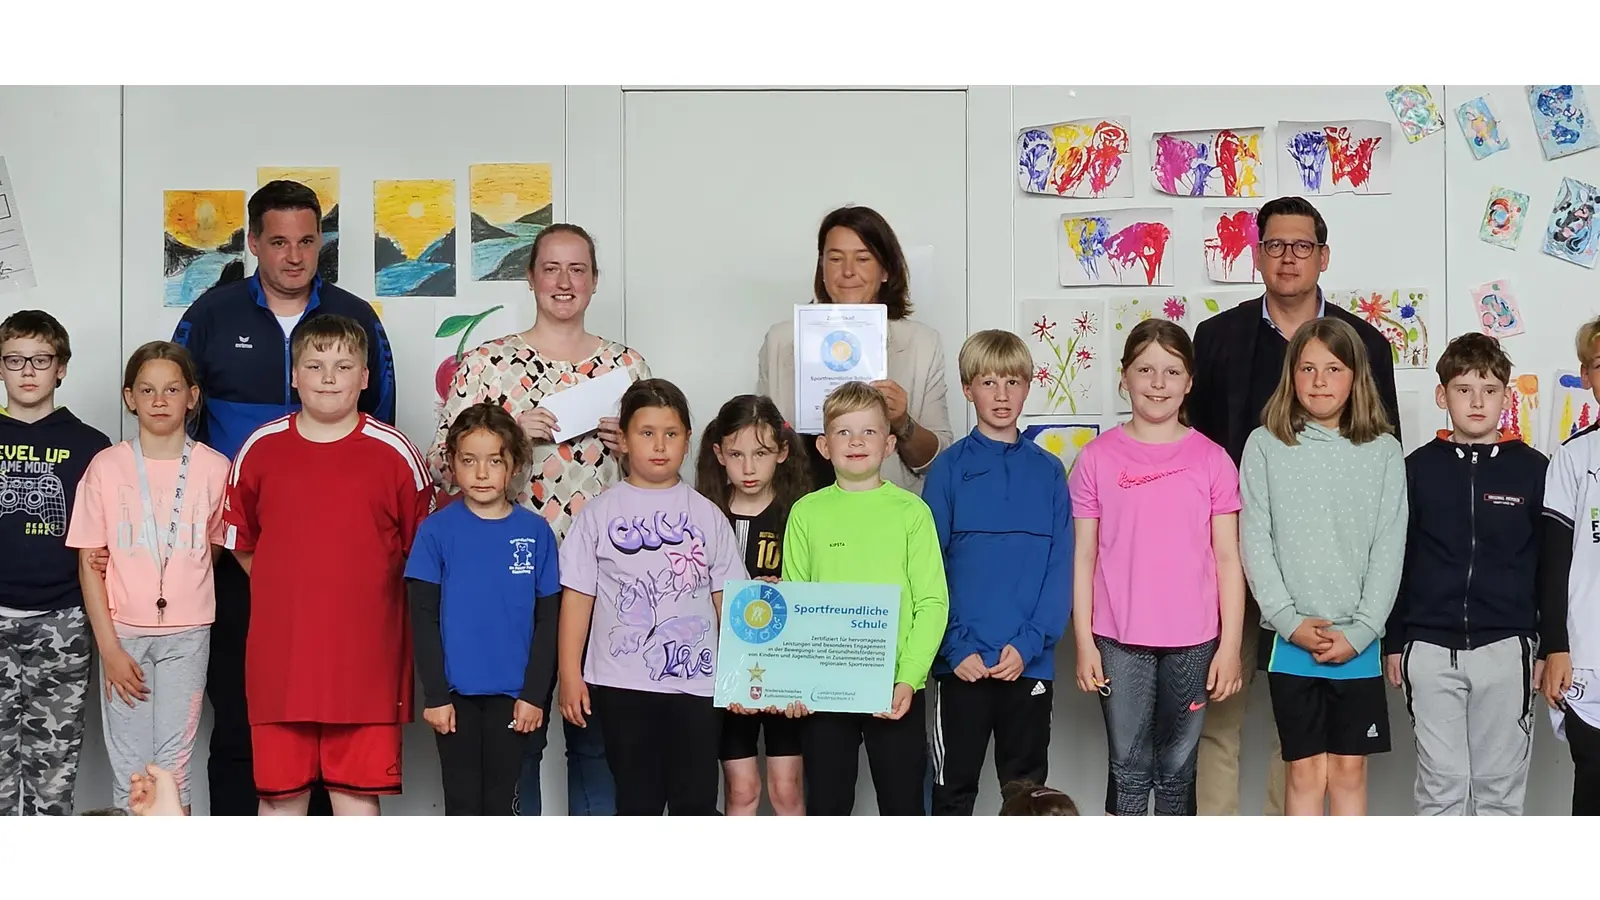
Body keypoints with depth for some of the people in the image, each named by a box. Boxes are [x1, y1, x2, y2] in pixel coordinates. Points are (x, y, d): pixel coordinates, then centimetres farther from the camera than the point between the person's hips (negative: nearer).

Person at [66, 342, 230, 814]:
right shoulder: (107, 467, -1)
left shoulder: (213, 468, 0)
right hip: (124, 632, 0)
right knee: (128, 765, 2)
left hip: (186, 632, 0)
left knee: (173, 764, 0)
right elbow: (90, 562, 0)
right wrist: (109, 647, -6)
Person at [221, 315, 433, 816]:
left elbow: (422, 551, 7)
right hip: (279, 656, 2)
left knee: (359, 789, 3)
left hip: (365, 656, -1)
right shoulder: (259, 450, 5)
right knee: (280, 789, 7)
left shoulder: (395, 454, 0)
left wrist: (359, 591, 3)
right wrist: (290, 592, 7)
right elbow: (240, 544, 14)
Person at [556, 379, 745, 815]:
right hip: (623, 683, -1)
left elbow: (727, 598, 8)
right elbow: (578, 596, 1)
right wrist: (569, 674, -3)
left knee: (697, 800, 4)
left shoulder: (707, 515, 7)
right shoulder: (599, 513, 2)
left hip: (696, 680, 1)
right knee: (637, 801, 7)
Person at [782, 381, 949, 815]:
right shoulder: (807, 512, 4)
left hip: (896, 692, -1)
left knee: (904, 806, 7)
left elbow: (933, 603, -3)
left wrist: (909, 679, -14)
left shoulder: (911, 511, -1)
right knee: (826, 806, 10)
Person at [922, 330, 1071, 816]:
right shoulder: (949, 468, 0)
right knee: (954, 787, 6)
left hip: (1029, 662, 2)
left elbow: (1060, 568, 1)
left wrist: (1029, 643, -11)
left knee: (1027, 790, 11)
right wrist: (956, 648, -12)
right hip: (961, 663, -1)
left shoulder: (1048, 471, 5)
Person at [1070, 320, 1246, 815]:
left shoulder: (1211, 460, 2)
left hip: (1192, 641, 1)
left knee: (1177, 769, 10)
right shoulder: (1098, 458, 1)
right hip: (1120, 640, -1)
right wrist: (1084, 641, -2)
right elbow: (1085, 557, 2)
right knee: (1128, 768, 5)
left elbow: (1227, 559, 3)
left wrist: (1230, 645, -2)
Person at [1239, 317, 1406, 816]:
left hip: (1358, 642, 1)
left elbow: (1389, 548, 0)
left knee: (1350, 770, 6)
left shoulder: (1383, 451, 4)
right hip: (1291, 640, -1)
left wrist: (1358, 631, -9)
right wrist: (1292, 621, -10)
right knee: (1306, 770, 3)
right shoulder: (1265, 445, 2)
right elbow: (1255, 542, -2)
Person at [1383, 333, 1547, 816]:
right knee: (1440, 784, 4)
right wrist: (1393, 641, 6)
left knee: (1501, 783, 6)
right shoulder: (1419, 468, 4)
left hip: (1506, 648, 0)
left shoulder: (1531, 469, 3)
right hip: (1431, 650, 0)